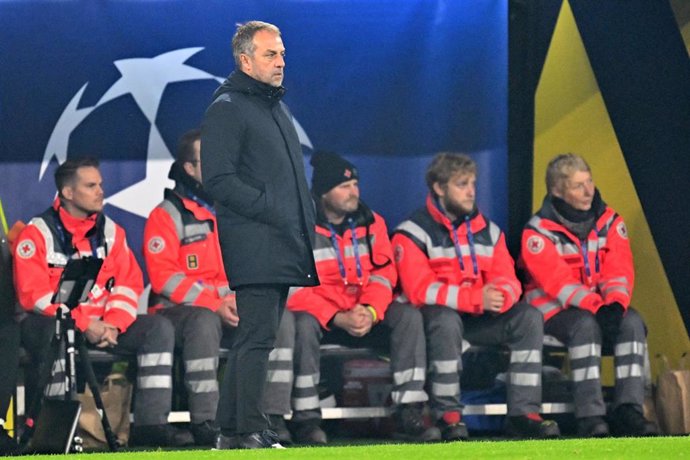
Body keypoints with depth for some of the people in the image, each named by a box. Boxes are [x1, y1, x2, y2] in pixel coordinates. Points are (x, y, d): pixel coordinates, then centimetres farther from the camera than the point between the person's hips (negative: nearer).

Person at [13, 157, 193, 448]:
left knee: (159, 328, -12)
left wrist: (112, 324, -12)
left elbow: (129, 283, 7)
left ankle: (150, 424, -19)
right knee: (57, 330, -41)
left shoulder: (110, 231, 11)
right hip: (51, 325, -6)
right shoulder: (37, 234, -7)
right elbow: (34, 294, -16)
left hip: (102, 326, 6)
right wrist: (84, 325, -22)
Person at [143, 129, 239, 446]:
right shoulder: (167, 215, -1)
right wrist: (214, 304, -20)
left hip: (230, 309, 5)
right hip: (176, 311, -5)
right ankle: (204, 420, -42)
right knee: (204, 321, -39)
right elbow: (164, 277, -10)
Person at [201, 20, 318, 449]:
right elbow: (218, 180, -15)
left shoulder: (277, 107, 22)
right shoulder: (227, 108, -7)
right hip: (254, 247, -9)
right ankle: (250, 431, -12)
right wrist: (270, 210, -19)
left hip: (284, 248, 9)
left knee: (256, 338, 11)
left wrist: (306, 218, 13)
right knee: (257, 337, -12)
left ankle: (231, 430, 15)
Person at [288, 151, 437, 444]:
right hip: (319, 315, -4)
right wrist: (338, 319, -25)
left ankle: (409, 415, -22)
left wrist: (370, 312, -20)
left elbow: (382, 274, 1)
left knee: (408, 316, -20)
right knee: (303, 323, -37)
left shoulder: (371, 223, 6)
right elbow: (294, 288, -15)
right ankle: (306, 418, -30)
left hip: (365, 315, 4)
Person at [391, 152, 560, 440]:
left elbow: (507, 279, 6)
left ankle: (523, 413, -20)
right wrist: (476, 299, -27)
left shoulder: (488, 231, 12)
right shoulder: (413, 233, -7)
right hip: (433, 318, -6)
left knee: (528, 317, -15)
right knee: (446, 319, -39)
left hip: (479, 320, 6)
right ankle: (448, 416, -33)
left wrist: (501, 296, -22)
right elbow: (420, 289, -18)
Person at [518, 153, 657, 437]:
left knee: (632, 321, -27)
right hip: (553, 314, -4)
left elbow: (618, 271, -2)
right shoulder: (538, 232, -8)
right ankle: (589, 416, -40)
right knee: (586, 324, -36)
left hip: (601, 311, 4)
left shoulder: (610, 223, 7)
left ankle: (628, 410, -31)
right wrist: (594, 306, -30)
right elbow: (557, 279, -18)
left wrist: (615, 303, -23)